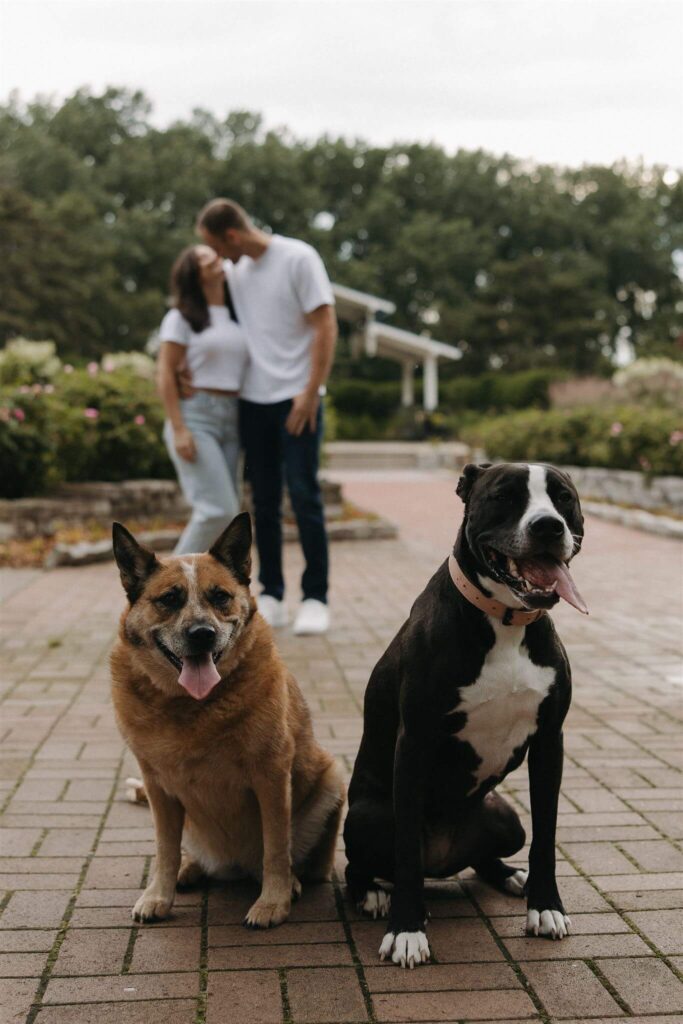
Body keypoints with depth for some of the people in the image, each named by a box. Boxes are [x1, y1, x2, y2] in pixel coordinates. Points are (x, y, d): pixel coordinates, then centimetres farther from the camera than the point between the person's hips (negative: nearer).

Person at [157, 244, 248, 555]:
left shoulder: (237, 318, 17)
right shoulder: (180, 318, 0)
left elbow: (249, 368, 18)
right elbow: (166, 374, -6)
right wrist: (178, 429, -16)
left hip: (231, 421, 6)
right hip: (194, 417, -6)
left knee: (226, 512, 1)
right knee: (219, 509, -15)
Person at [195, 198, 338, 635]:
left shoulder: (298, 258, -7)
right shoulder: (234, 271, 10)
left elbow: (326, 326, -10)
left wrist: (310, 393, -14)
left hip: (297, 399, -5)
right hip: (253, 400, 5)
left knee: (304, 496, -5)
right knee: (265, 502, 7)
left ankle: (316, 598, 4)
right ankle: (272, 597, 14)